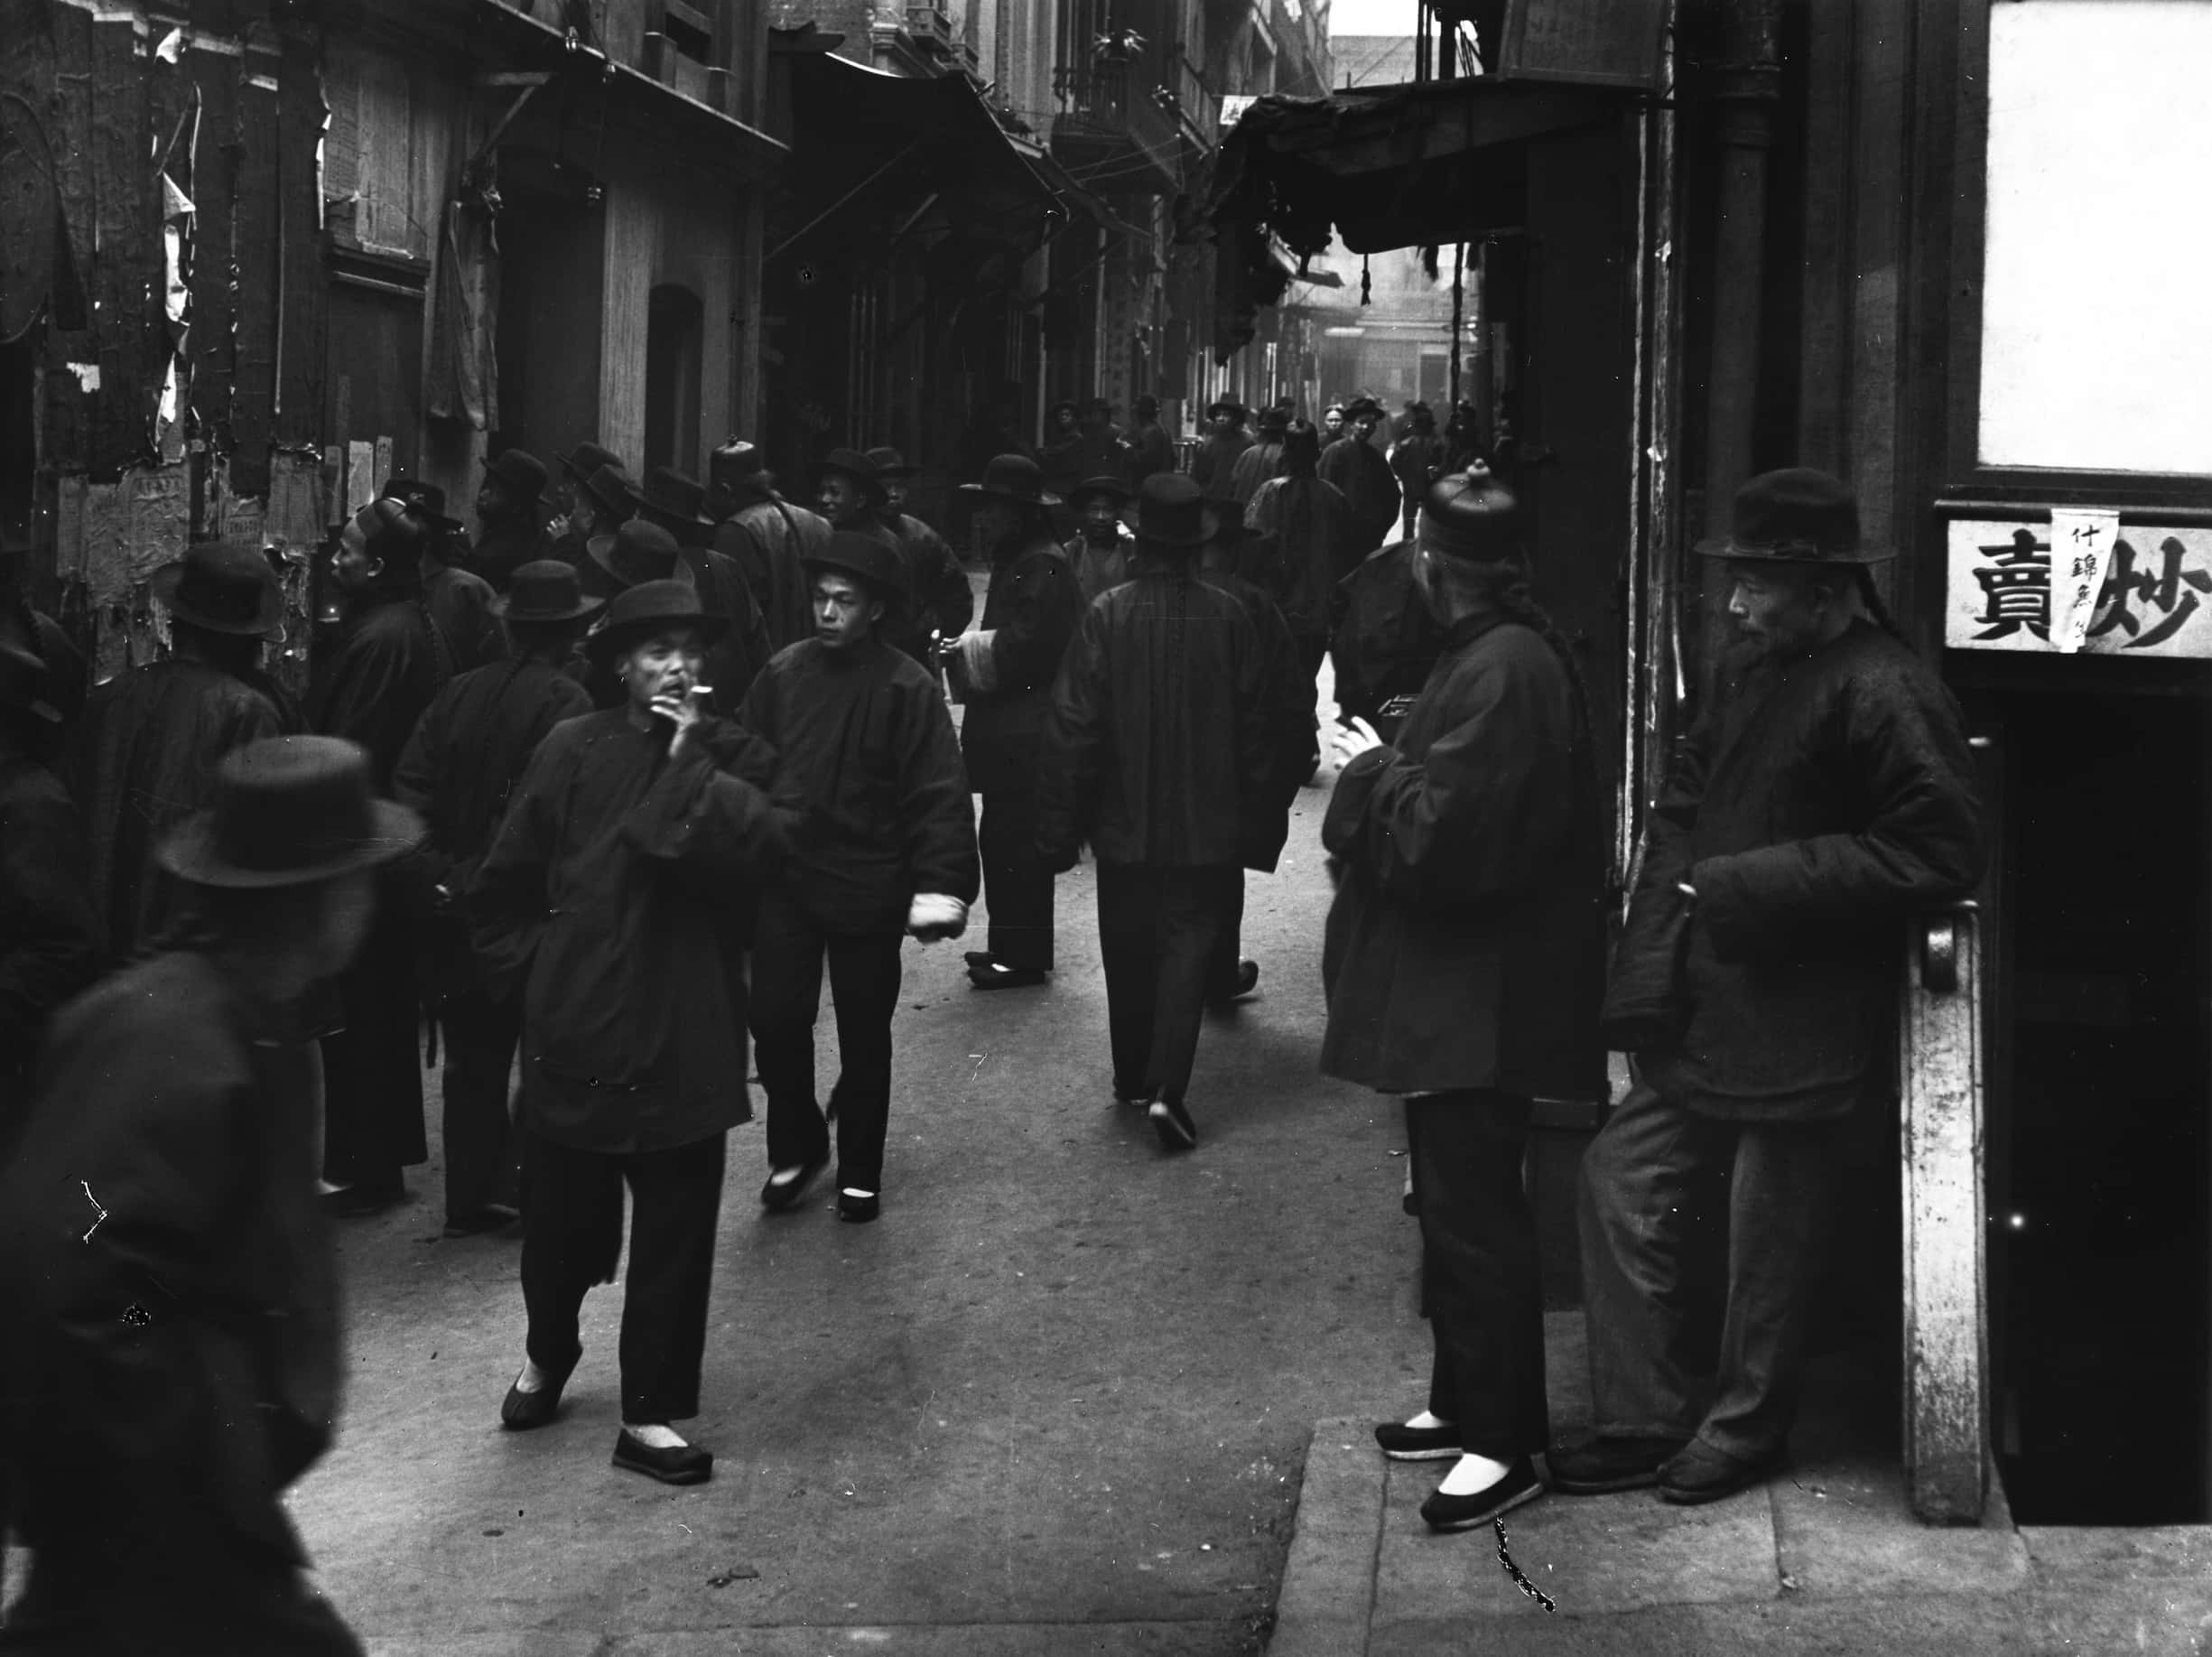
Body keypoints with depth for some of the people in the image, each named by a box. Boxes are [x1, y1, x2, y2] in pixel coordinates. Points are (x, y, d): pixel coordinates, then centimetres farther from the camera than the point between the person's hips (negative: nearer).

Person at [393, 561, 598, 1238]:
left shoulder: (458, 695, 4)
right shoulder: (566, 704, -12)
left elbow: (409, 792, 0)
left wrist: (432, 876, -1)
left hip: (457, 909, 5)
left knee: (472, 1058, 14)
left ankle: (468, 1200, 19)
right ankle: (519, 1188, 9)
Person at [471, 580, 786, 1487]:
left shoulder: (733, 758, 3)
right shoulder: (574, 751, 0)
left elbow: (758, 851, -17)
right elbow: (504, 884, 6)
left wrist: (690, 761, -16)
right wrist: (532, 971, 1)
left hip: (684, 1038, 0)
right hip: (575, 1028, 0)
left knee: (675, 1234, 3)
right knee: (560, 1217, 12)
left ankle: (651, 1413, 15)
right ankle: (547, 1353, 40)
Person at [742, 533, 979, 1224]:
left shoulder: (906, 688, -11)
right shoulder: (783, 672, 0)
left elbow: (940, 794, -13)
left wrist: (939, 884, -20)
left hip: (867, 888, -3)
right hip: (784, 877, 3)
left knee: (864, 1038, 9)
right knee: (775, 1020, 0)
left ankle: (860, 1172, 25)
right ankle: (795, 1147, 24)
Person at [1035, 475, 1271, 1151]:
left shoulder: (1106, 616, -12)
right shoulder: (1229, 618, -7)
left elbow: (1073, 728, -10)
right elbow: (1253, 729, 1)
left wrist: (1060, 827, -2)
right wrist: (1250, 819, 12)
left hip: (1125, 823, 0)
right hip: (1207, 827, 0)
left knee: (1130, 954, 15)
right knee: (1188, 949, 4)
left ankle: (1133, 1078, 27)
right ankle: (1168, 1087, -10)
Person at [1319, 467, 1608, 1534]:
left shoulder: (1505, 671, -22)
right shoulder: (1496, 654, 10)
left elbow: (1440, 840, -26)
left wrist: (1371, 775, -12)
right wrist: (1388, 765, 4)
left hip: (1476, 998, -11)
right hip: (1458, 992, 11)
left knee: (1474, 1216, -3)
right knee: (1457, 1202, 19)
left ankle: (1503, 1443, 7)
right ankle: (1467, 1403, 31)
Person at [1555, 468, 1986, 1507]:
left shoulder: (1884, 692, -16)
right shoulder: (1760, 671, 11)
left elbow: (1941, 852, -20)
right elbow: (1688, 800, 17)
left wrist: (1754, 884, -20)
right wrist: (1652, 969, 2)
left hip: (1800, 1027, -9)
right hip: (1709, 1015, 9)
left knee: (1768, 1241, 6)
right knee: (1618, 1176, 9)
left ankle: (1744, 1430, 27)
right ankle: (1642, 1420, 20)